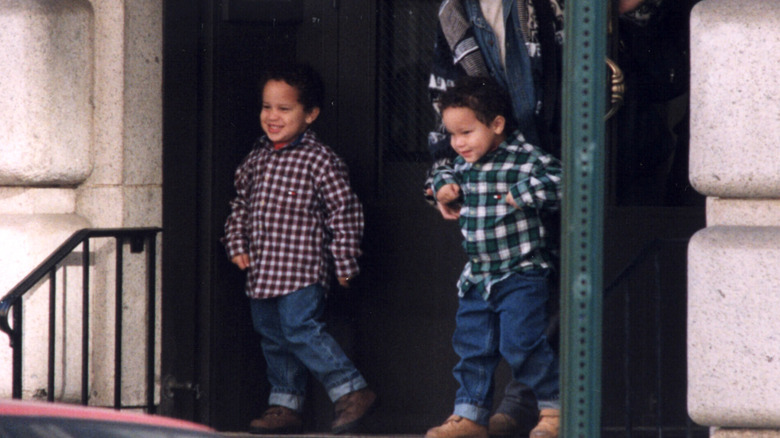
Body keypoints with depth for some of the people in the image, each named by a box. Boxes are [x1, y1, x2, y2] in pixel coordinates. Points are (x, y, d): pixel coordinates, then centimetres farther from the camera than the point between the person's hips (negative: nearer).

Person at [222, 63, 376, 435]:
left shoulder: (319, 160, -9)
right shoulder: (256, 160, 11)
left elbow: (346, 212, -8)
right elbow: (240, 205, 22)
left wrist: (344, 263, -8)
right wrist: (237, 245, 9)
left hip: (302, 269, -8)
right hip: (262, 272, 8)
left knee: (300, 328, -19)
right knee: (273, 337, 11)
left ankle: (351, 391, -13)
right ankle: (285, 407, 21)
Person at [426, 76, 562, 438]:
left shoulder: (525, 159, -13)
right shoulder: (464, 166, 7)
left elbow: (559, 181, -24)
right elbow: (444, 174, 28)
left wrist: (522, 194, -24)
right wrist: (445, 188, 7)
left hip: (520, 276, -7)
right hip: (477, 279, 7)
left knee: (521, 344, -12)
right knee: (471, 346, 10)